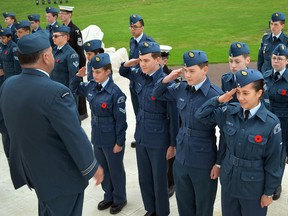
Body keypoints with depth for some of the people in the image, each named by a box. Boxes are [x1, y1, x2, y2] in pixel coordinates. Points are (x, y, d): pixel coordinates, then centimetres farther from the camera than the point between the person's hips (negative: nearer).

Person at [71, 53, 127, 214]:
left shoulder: (115, 93, -21)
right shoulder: (91, 86, -2)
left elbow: (120, 121, -18)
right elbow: (75, 89, 17)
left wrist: (119, 142, -15)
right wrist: (78, 76, -2)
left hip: (112, 139, -7)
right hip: (97, 136, 7)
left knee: (115, 170, 12)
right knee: (102, 168, 21)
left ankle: (119, 199, 34)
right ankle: (109, 196, 41)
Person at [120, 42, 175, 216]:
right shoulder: (140, 76, -1)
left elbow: (173, 117, -16)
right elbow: (123, 72, 21)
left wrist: (173, 144, -12)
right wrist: (128, 63, -1)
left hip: (158, 140, -6)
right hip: (141, 136, 7)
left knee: (159, 180, 11)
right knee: (144, 178, 19)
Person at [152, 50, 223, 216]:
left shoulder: (216, 95, -19)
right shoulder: (181, 88, -2)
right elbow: (157, 95, 15)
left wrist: (219, 162, -10)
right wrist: (167, 79, -5)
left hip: (203, 161, -5)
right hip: (181, 157, 5)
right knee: (183, 202, 22)